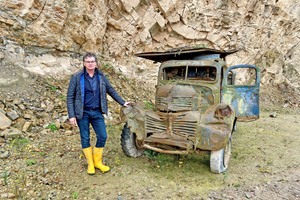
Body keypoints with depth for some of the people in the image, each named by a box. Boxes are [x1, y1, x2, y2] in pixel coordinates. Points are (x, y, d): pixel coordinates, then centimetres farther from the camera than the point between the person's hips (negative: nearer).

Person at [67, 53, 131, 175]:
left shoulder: (101, 76, 6)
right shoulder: (77, 77, -4)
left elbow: (111, 91, 16)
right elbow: (70, 97, -4)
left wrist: (122, 102, 15)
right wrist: (71, 116, -10)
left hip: (97, 112, 3)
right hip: (83, 113, -3)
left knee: (102, 136, 2)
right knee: (85, 138, 6)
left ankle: (98, 162, 23)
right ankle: (90, 164, 24)